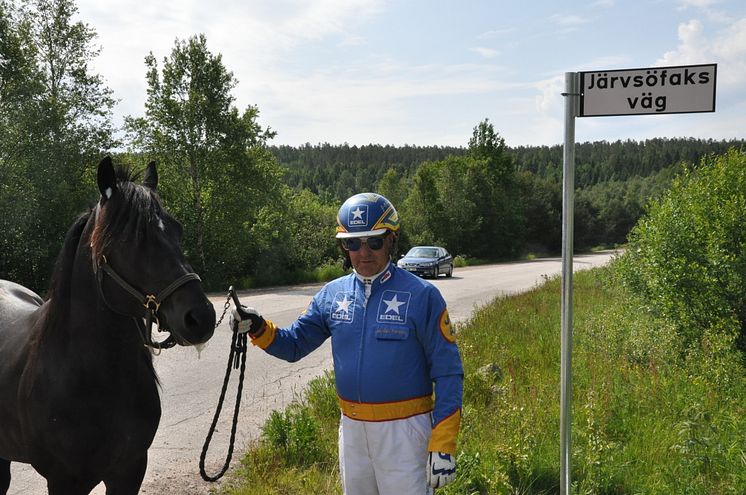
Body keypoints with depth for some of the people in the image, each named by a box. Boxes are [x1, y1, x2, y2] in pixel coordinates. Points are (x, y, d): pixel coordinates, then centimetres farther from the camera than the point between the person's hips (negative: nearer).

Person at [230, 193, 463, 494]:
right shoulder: (333, 294, 4)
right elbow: (294, 344, 12)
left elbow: (447, 372, -10)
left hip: (404, 429, -5)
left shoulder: (421, 295, -11)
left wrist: (442, 445, -15)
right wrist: (258, 328, -9)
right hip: (351, 427, 5)